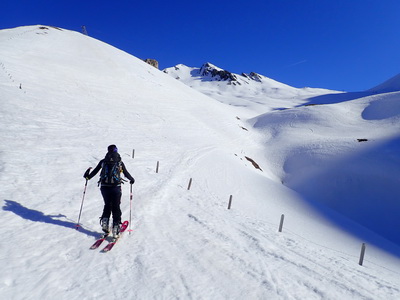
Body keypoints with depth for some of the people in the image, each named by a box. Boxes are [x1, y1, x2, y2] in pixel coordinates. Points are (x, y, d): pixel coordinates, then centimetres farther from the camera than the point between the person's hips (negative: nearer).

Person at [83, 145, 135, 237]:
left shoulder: (103, 161, 7)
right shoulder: (119, 162, 3)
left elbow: (95, 171, 13)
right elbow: (126, 173, 7)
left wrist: (88, 176, 31)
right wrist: (132, 180, 25)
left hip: (104, 187, 2)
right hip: (116, 187, -2)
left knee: (107, 205, 22)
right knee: (116, 207, 8)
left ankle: (104, 220, 7)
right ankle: (116, 226, 3)